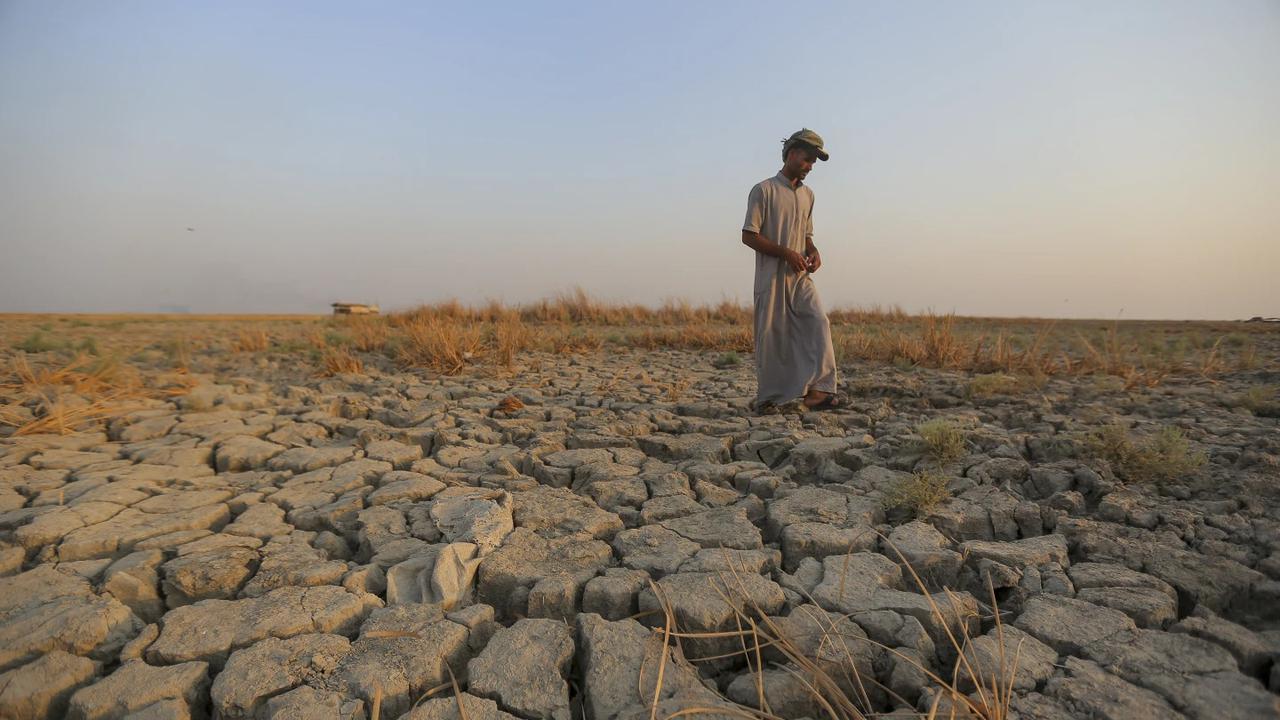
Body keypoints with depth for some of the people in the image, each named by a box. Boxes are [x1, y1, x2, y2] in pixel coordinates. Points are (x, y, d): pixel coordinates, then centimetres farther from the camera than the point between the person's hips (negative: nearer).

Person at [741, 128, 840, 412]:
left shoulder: (807, 195, 17)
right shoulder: (764, 190, -4)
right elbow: (749, 236, -9)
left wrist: (813, 251, 4)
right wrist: (786, 253, -17)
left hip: (800, 276, 6)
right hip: (772, 276, -5)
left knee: (818, 323, -13)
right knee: (771, 336, -2)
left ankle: (816, 390, -14)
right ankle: (767, 398, 11)